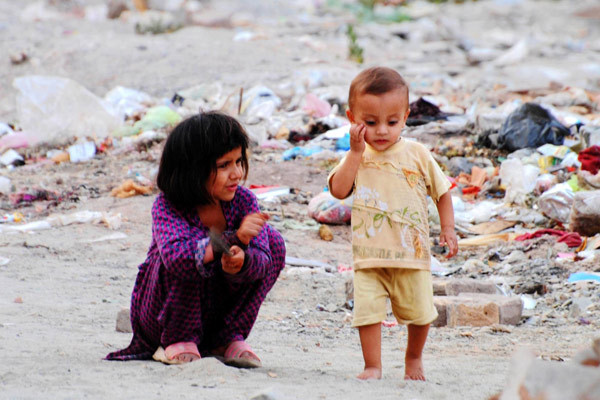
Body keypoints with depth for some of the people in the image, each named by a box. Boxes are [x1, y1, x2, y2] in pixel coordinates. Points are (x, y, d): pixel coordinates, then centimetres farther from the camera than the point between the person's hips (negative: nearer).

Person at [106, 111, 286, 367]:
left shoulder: (243, 201, -9)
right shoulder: (167, 206, -21)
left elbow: (263, 262, -21)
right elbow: (174, 257, -42)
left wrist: (241, 261, -46)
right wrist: (233, 239, -55)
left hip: (218, 313, 4)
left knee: (273, 241, -12)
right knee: (184, 258, -33)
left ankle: (228, 338, -6)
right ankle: (178, 341, -15)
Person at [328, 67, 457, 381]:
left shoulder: (417, 154, -2)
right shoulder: (356, 157, 1)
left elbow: (442, 192, 8)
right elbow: (339, 189, -15)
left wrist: (447, 230, -1)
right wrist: (356, 151, -16)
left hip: (412, 253, 0)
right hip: (369, 256, 0)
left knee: (419, 312, 9)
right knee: (368, 309, -10)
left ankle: (414, 357, 34)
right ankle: (372, 366, 2)